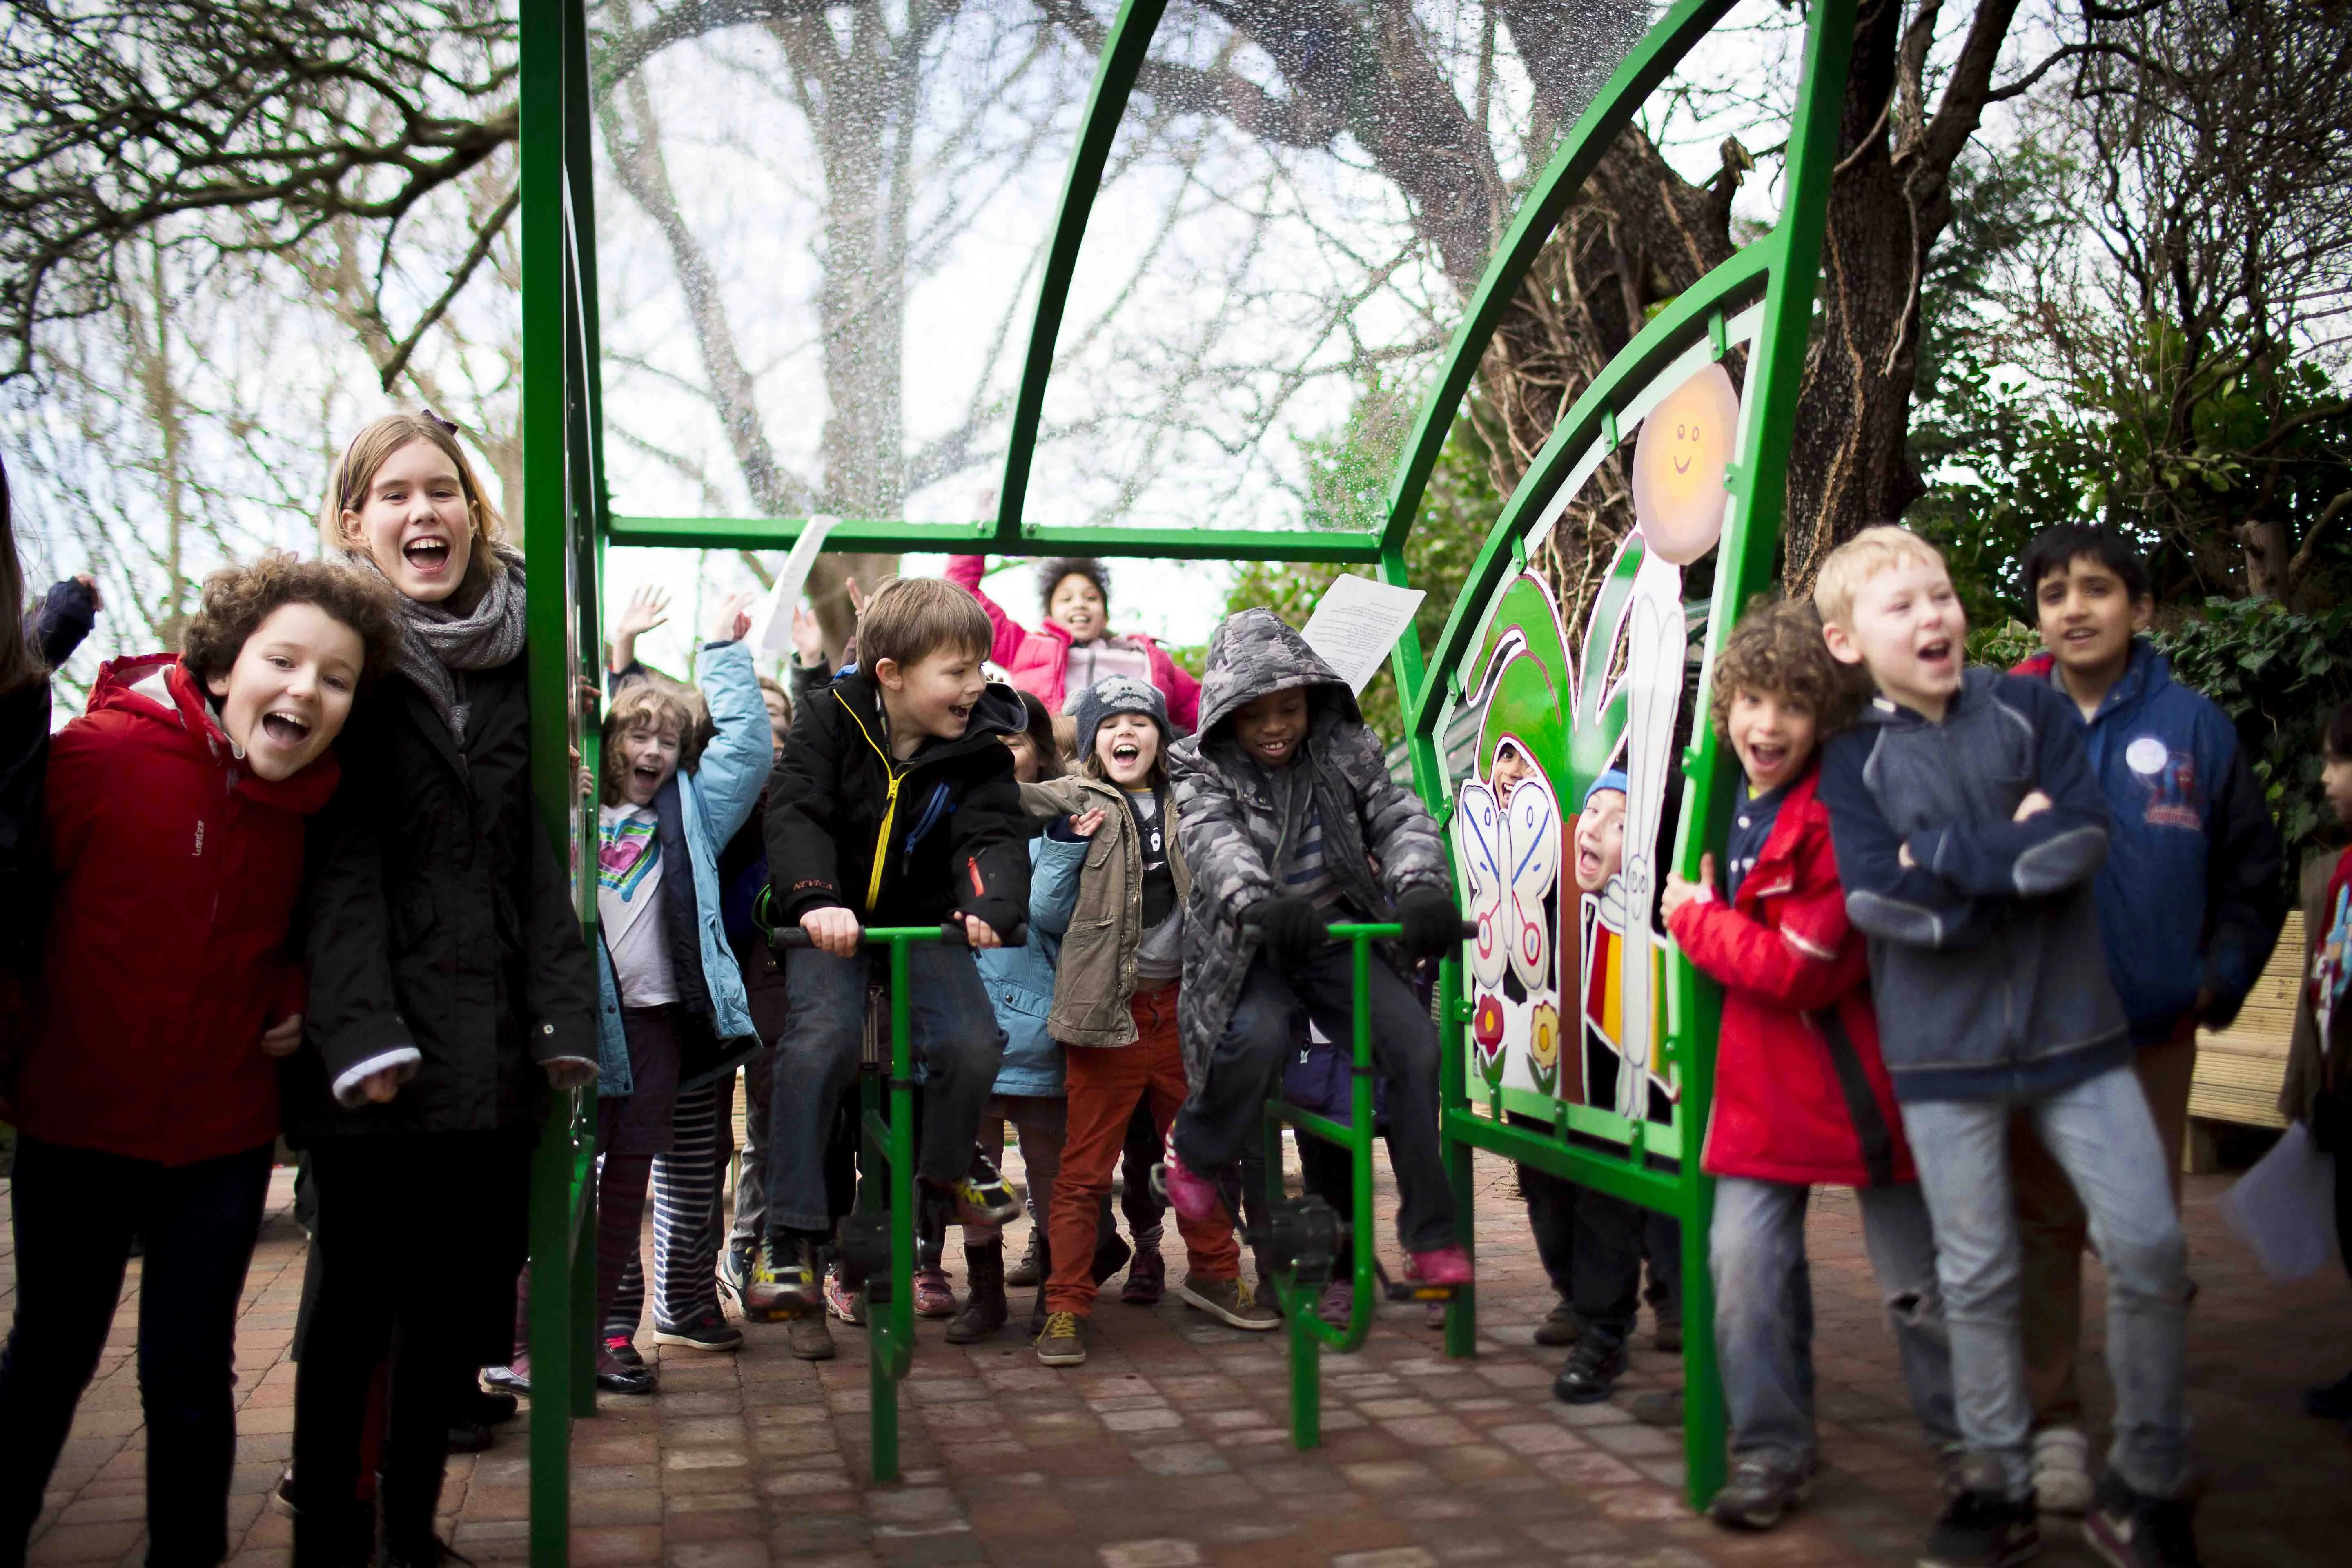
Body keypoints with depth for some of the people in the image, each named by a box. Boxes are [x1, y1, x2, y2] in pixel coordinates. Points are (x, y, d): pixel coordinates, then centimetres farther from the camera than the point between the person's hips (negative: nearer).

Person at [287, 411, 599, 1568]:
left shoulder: (511, 659, 13)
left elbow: (538, 856, 12)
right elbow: (337, 856, -8)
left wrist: (566, 1019, 3)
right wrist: (362, 1032, -17)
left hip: (493, 1048, 4)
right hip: (378, 1051, -4)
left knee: (463, 1297, 10)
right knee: (358, 1299, 3)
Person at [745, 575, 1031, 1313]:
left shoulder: (979, 746, -4)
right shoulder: (833, 720, -9)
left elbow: (996, 834, -15)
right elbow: (795, 811, -20)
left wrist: (992, 902, -37)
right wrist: (816, 900, -38)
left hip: (925, 921, 2)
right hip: (834, 921, -2)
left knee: (974, 1044, -17)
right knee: (821, 1042, -25)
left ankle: (944, 1172, 17)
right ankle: (790, 1236, -15)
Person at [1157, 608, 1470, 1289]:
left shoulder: (1345, 749, 4)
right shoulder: (1204, 769, -5)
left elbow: (1398, 816, -7)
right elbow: (1214, 842, -24)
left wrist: (1422, 888, -30)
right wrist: (1259, 904, -47)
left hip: (1336, 935, 3)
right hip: (1249, 947, -3)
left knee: (1414, 1039, -18)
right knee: (1257, 1037, -32)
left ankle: (1431, 1237, -8)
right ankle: (1196, 1157, 1)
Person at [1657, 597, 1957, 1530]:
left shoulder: (1839, 814, -18)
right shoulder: (1730, 803, 5)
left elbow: (1802, 969, -21)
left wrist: (1693, 919, -11)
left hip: (1857, 1076, -6)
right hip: (1758, 1071, 6)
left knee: (1919, 1280, 7)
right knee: (1744, 1258, 0)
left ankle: (1974, 1448, 27)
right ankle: (1772, 1450, 16)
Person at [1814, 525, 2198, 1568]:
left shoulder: (2033, 708, 1)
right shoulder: (1853, 762, -1)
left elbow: (2081, 842, -12)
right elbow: (1878, 902, -14)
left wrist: (1940, 853, -13)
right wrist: (2013, 852, -12)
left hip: (2075, 1030, 1)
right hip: (1943, 1053, -1)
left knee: (2148, 1247, -2)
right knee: (1977, 1277, 7)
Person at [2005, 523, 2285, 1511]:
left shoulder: (2194, 726, 1)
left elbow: (2254, 870, 8)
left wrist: (2221, 979, 0)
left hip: (2156, 1032, 1)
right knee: (2044, 1227, 7)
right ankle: (2053, 1422, 17)